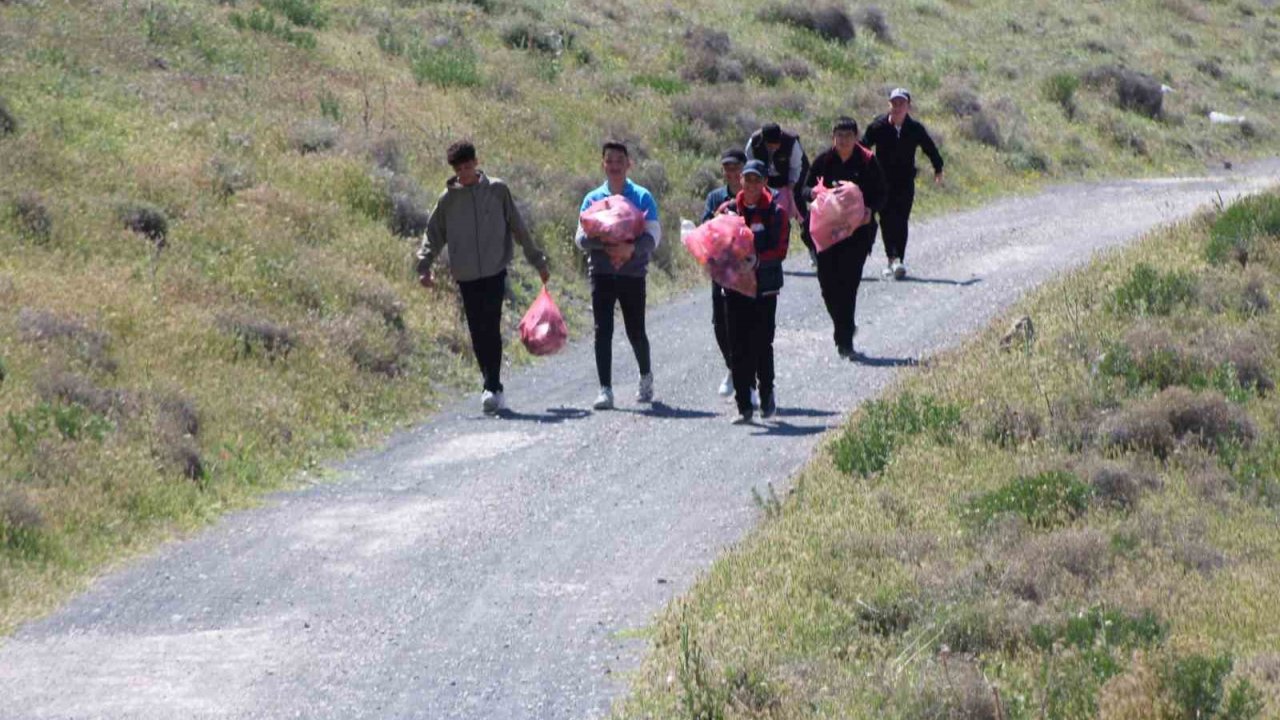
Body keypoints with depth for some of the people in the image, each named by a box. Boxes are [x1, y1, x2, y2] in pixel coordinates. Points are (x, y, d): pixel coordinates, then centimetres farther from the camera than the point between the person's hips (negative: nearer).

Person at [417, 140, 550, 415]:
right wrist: (424, 266, -4)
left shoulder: (497, 190, 5)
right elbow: (434, 235, 12)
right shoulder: (448, 199, 7)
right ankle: (493, 391, 11)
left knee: (491, 329, -13)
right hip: (466, 276, 2)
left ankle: (492, 387, -16)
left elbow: (518, 228, 10)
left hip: (495, 271, -2)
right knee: (478, 334, 3)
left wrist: (538, 261, 12)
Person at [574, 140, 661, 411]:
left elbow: (653, 236, -6)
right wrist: (606, 245, -18)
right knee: (603, 331, -8)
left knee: (636, 332, 5)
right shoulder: (593, 199, 7)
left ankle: (646, 376, 32)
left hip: (632, 274, -1)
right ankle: (605, 389, -8)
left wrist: (631, 248, -26)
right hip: (601, 274, 1)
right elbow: (581, 239, 1)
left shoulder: (642, 198, 2)